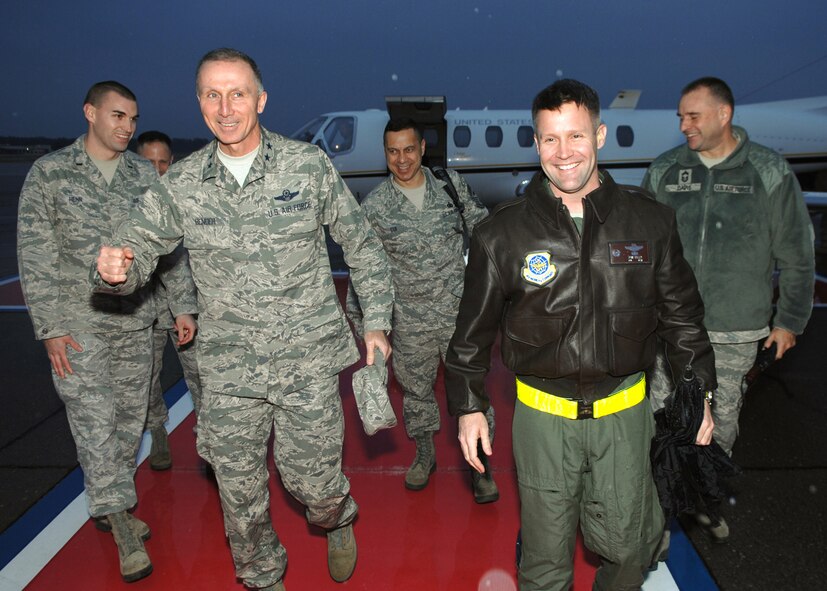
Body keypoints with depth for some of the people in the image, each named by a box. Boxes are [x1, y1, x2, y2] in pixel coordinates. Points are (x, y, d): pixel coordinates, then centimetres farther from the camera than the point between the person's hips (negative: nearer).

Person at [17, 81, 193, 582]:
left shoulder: (145, 174, 6)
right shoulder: (48, 173, -2)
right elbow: (35, 256, -3)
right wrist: (51, 328, -8)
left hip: (136, 321, 4)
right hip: (79, 324, -3)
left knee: (131, 419, 11)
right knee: (96, 423, -5)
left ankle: (110, 507, 32)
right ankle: (124, 531, 6)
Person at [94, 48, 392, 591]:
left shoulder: (308, 165, -4)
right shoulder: (180, 184, 0)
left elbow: (363, 245, 4)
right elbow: (138, 249, 5)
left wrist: (376, 322, -1)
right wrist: (116, 269, -21)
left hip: (309, 364, -2)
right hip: (229, 370, 2)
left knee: (312, 479, 7)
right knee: (240, 491, 13)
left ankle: (339, 523, 46)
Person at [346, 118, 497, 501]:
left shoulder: (452, 185, -1)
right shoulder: (374, 206, -5)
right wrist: (359, 318, 4)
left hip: (460, 311, 0)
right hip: (410, 321, 0)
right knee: (416, 389, 16)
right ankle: (424, 455, 40)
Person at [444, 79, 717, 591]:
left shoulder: (649, 221, -1)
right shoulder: (502, 233, -6)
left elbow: (682, 313, 8)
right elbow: (474, 330, 2)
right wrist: (468, 405, 3)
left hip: (624, 411, 2)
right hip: (544, 414, -1)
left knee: (626, 544, 16)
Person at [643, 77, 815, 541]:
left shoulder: (770, 173, -3)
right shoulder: (664, 171, 3)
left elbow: (796, 254, 3)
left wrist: (790, 320, 4)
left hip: (735, 332, -1)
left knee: (721, 420, 12)